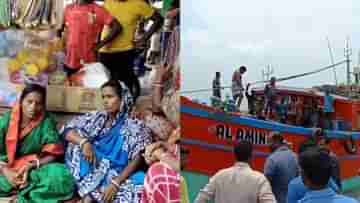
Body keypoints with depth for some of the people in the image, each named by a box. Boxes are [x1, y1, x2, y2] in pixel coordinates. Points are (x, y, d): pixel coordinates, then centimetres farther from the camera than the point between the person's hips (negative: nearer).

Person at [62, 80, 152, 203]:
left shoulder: (134, 126, -1)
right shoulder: (96, 118, 9)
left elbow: (137, 159, -10)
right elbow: (67, 130, 3)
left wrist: (116, 183, -22)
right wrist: (84, 142, -17)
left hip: (119, 175, -3)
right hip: (91, 170, 3)